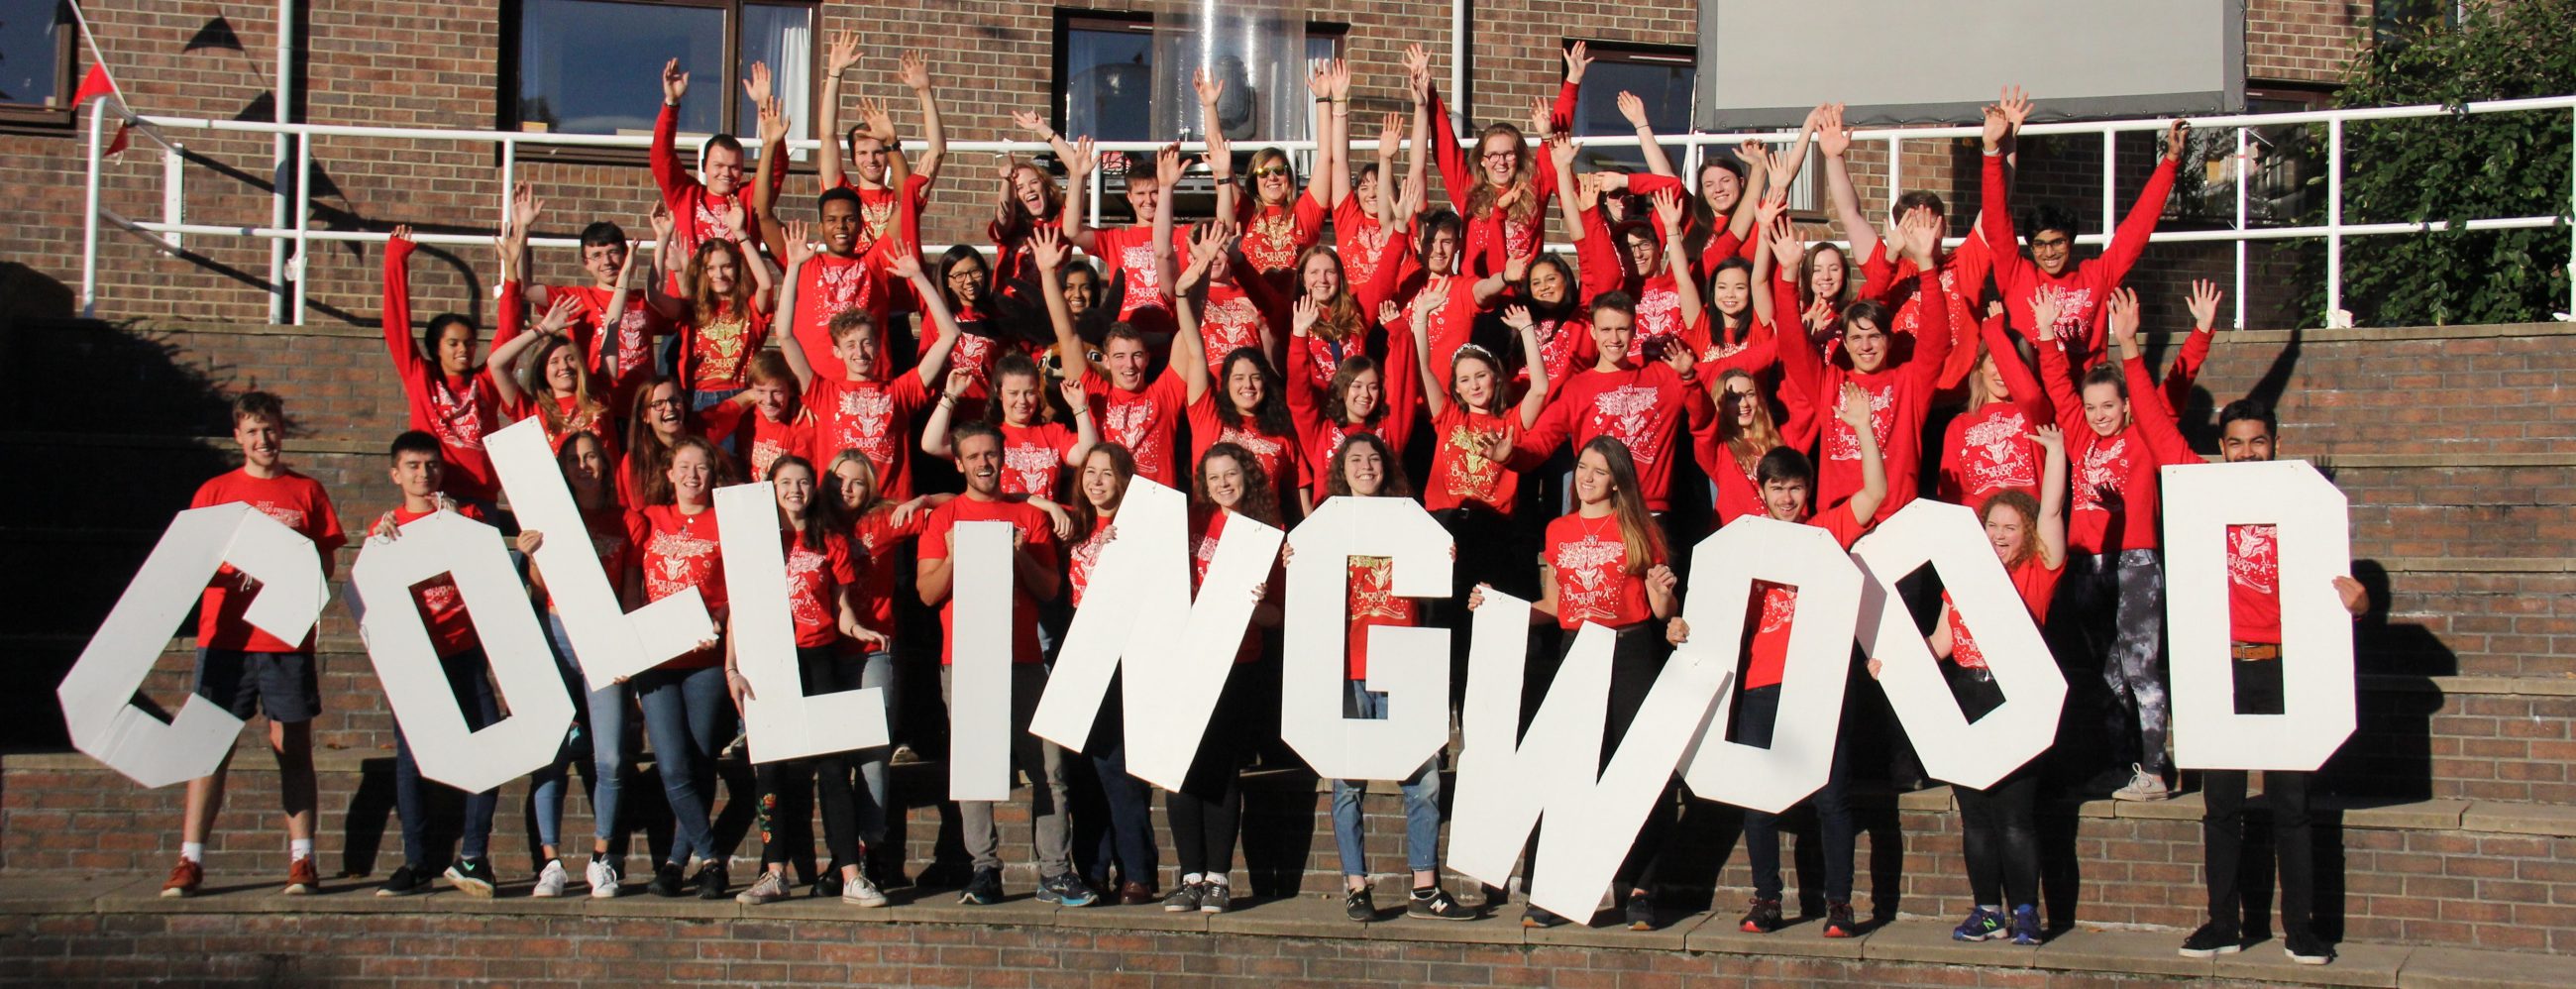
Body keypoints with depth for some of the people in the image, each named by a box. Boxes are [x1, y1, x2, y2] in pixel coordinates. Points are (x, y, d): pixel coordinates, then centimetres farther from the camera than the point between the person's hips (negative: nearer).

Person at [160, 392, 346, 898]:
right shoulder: (214, 492, 13)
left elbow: (325, 567, 8)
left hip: (287, 636, 0)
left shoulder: (307, 492, 10)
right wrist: (226, 571, -13)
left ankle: (301, 859, 3)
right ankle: (190, 860, -1)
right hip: (224, 635, 1)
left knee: (292, 744, 1)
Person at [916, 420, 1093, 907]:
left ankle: (1056, 872, -2)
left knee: (1048, 766, -5)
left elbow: (1050, 589, 9)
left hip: (1023, 659, 0)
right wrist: (954, 557, -11)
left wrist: (1021, 557, -8)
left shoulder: (1030, 515, 13)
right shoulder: (943, 519, 12)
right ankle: (984, 869, 3)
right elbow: (928, 593, 5)